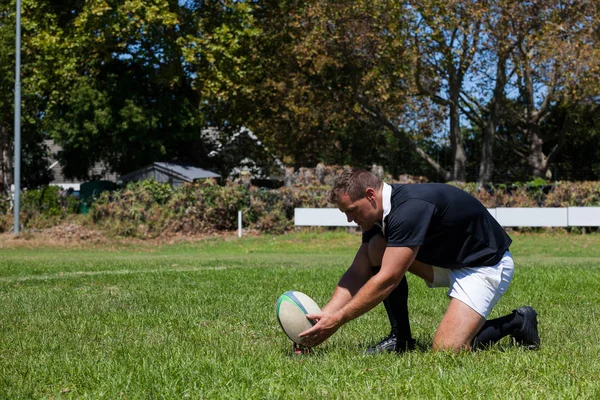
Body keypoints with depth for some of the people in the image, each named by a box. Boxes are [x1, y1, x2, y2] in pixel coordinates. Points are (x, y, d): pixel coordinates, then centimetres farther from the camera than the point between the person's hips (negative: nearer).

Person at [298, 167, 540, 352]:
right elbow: (358, 274, -2)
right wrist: (323, 316, -14)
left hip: (487, 264, -9)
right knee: (376, 249, -7)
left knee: (447, 349, -22)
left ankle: (516, 322, 2)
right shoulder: (379, 213, -2)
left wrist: (336, 320, -28)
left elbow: (388, 280, -32)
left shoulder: (410, 208, -30)